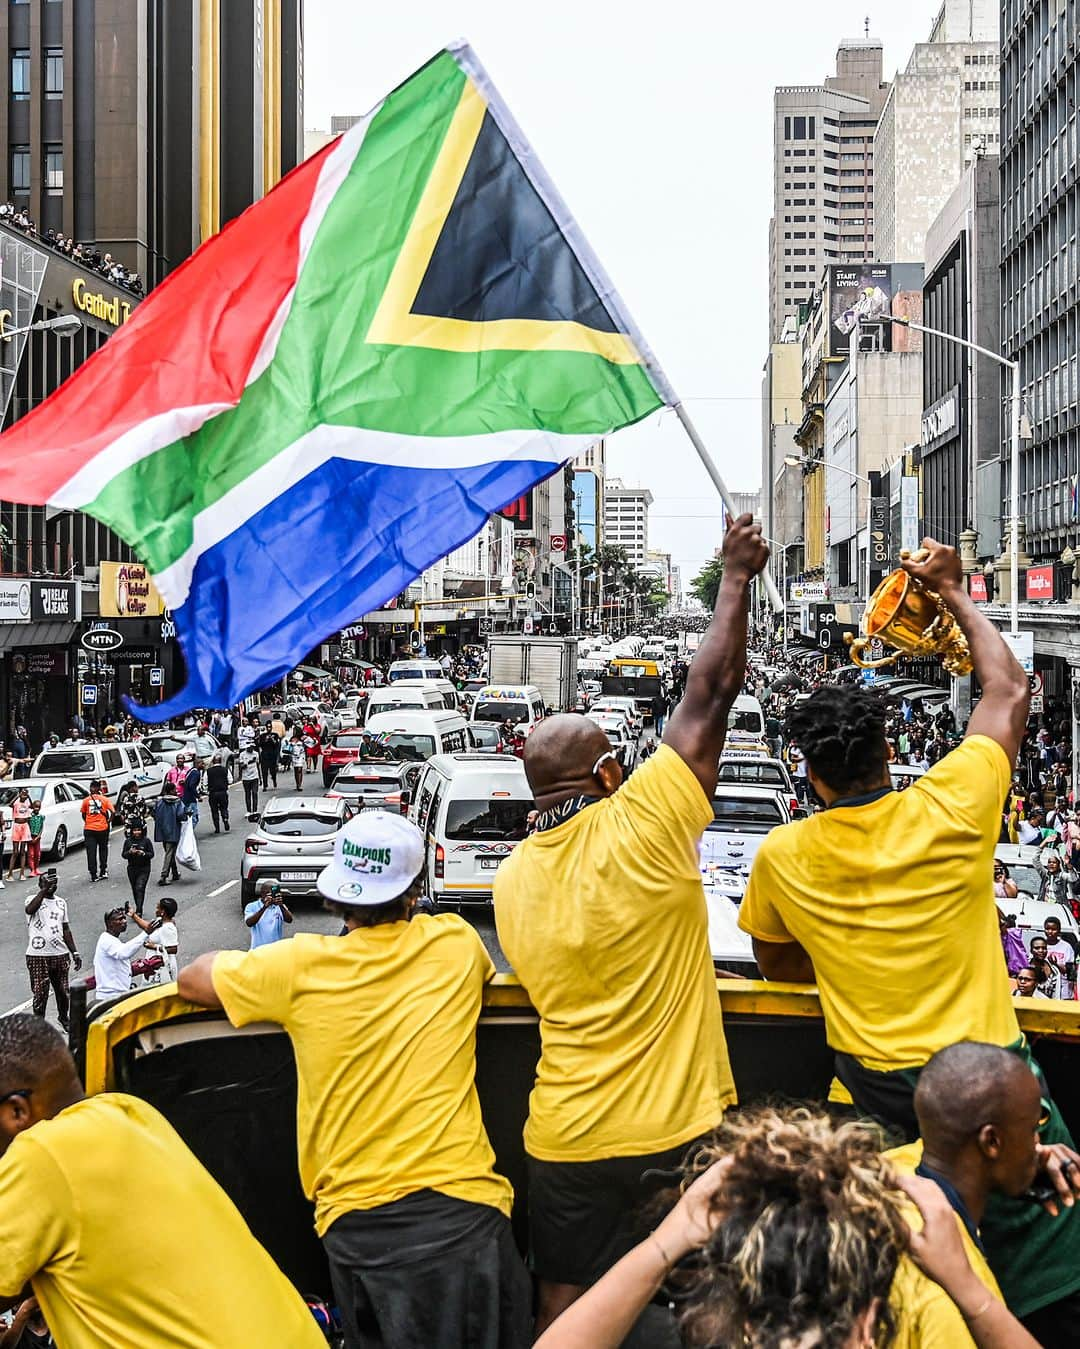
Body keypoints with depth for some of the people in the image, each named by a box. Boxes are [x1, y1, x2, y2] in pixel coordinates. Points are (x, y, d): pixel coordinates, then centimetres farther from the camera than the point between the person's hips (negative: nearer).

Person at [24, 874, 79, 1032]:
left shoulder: (61, 902, 13)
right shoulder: (33, 900, -4)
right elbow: (30, 909, -30)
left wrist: (75, 952, 14)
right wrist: (44, 890, -32)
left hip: (60, 954, 5)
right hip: (38, 956, -5)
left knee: (62, 990, 13)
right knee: (40, 993, -1)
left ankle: (63, 1017, 35)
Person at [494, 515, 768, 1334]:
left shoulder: (512, 879, 1)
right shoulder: (640, 825, -16)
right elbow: (713, 691, -11)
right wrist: (737, 577, 0)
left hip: (567, 1137, 4)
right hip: (679, 1128, -4)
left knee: (566, 1310, 15)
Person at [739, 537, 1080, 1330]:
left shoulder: (782, 857, -5)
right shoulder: (949, 810, -10)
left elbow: (775, 965, 14)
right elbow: (1009, 691, 6)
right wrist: (956, 595, 15)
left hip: (876, 1090, 2)